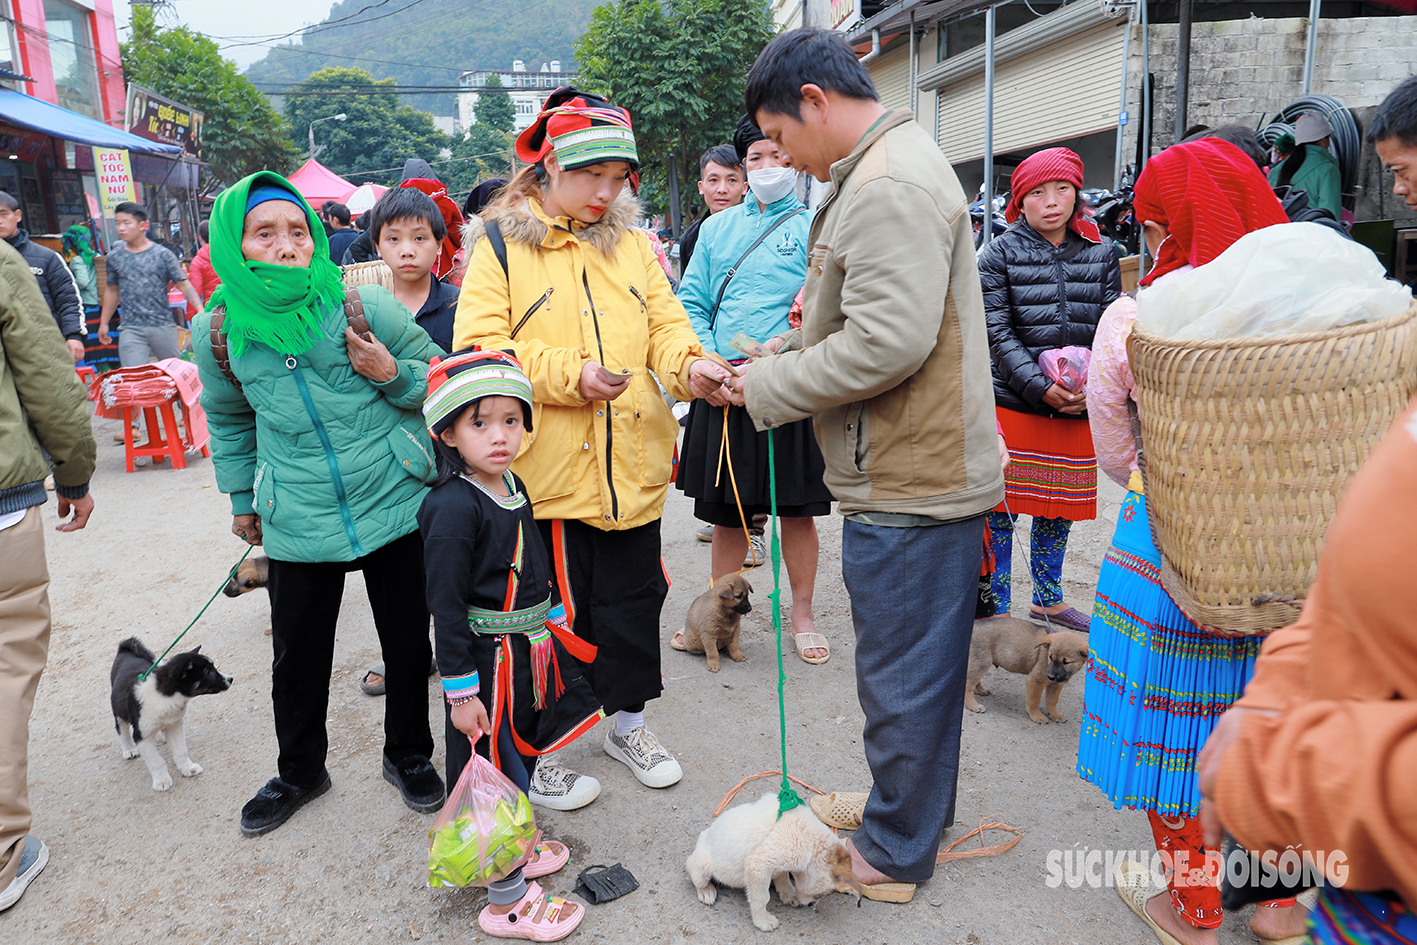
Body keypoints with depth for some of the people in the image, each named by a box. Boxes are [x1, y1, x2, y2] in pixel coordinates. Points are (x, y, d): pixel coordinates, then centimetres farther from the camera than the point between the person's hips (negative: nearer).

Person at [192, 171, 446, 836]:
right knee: (297, 659, 13)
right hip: (297, 525, 2)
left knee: (408, 645, 12)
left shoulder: (365, 305, -11)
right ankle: (299, 771, 40)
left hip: (396, 506, -1)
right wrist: (241, 498, 22)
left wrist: (392, 373, -19)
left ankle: (408, 756, 37)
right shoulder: (217, 332, -3)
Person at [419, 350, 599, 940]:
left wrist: (552, 627, 21)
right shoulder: (452, 506, -23)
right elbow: (447, 607, -22)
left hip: (529, 654, 8)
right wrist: (460, 690, -20)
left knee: (522, 755, 23)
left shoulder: (512, 487, 3)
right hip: (486, 660, -8)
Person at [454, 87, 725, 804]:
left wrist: (689, 365, -18)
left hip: (632, 468, 4)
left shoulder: (633, 242, 11)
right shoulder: (503, 245, -2)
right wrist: (570, 375, -22)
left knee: (632, 598, 16)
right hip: (544, 470, -4)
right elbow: (480, 348, -11)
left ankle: (627, 722, 38)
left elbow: (665, 327, 4)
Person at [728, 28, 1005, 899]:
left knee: (901, 676, 4)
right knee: (920, 665, 21)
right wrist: (786, 361, 11)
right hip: (930, 468, 11)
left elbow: (889, 341, -25)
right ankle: (918, 816, 39)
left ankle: (894, 856, 22)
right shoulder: (898, 166, 18)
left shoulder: (887, 186, -17)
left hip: (909, 486, -11)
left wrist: (771, 387, -12)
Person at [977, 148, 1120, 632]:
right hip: (1013, 403, -3)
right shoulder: (1000, 253, -1)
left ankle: (1048, 599, 31)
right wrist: (1040, 387, -18)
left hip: (1079, 410, 4)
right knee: (1001, 508, 0)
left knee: (1060, 508, 14)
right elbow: (998, 332, -8)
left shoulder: (1101, 252, 9)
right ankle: (998, 606, 15)